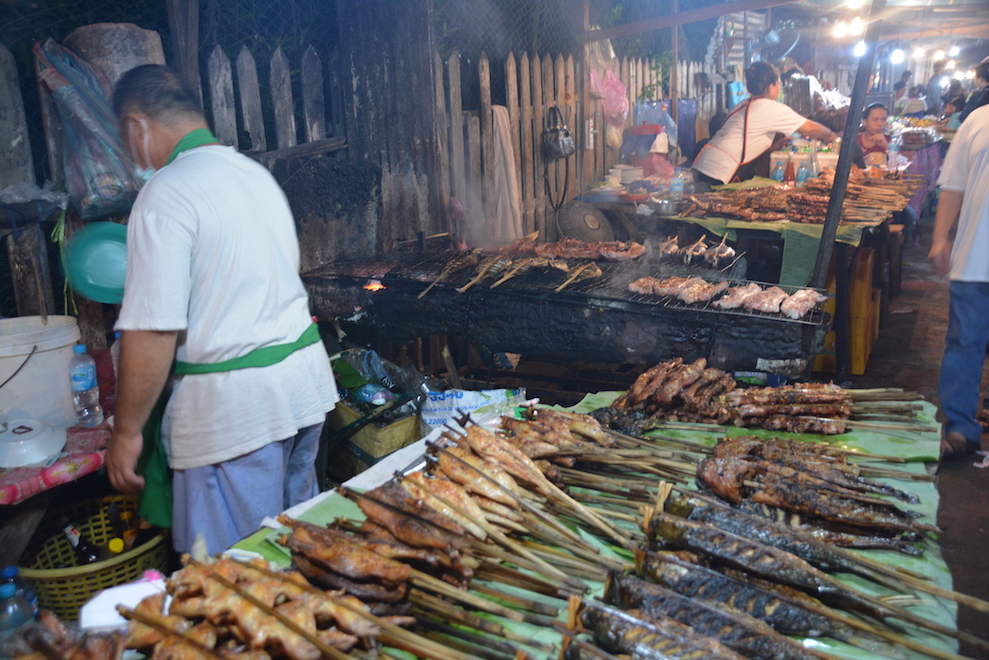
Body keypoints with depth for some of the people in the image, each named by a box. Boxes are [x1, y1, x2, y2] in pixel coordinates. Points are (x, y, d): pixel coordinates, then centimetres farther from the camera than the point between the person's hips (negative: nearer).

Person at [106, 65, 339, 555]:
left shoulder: (165, 194, -14)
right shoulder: (256, 172, 12)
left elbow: (152, 332, -19)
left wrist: (126, 431, -7)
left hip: (234, 405, -8)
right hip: (306, 380, 9)